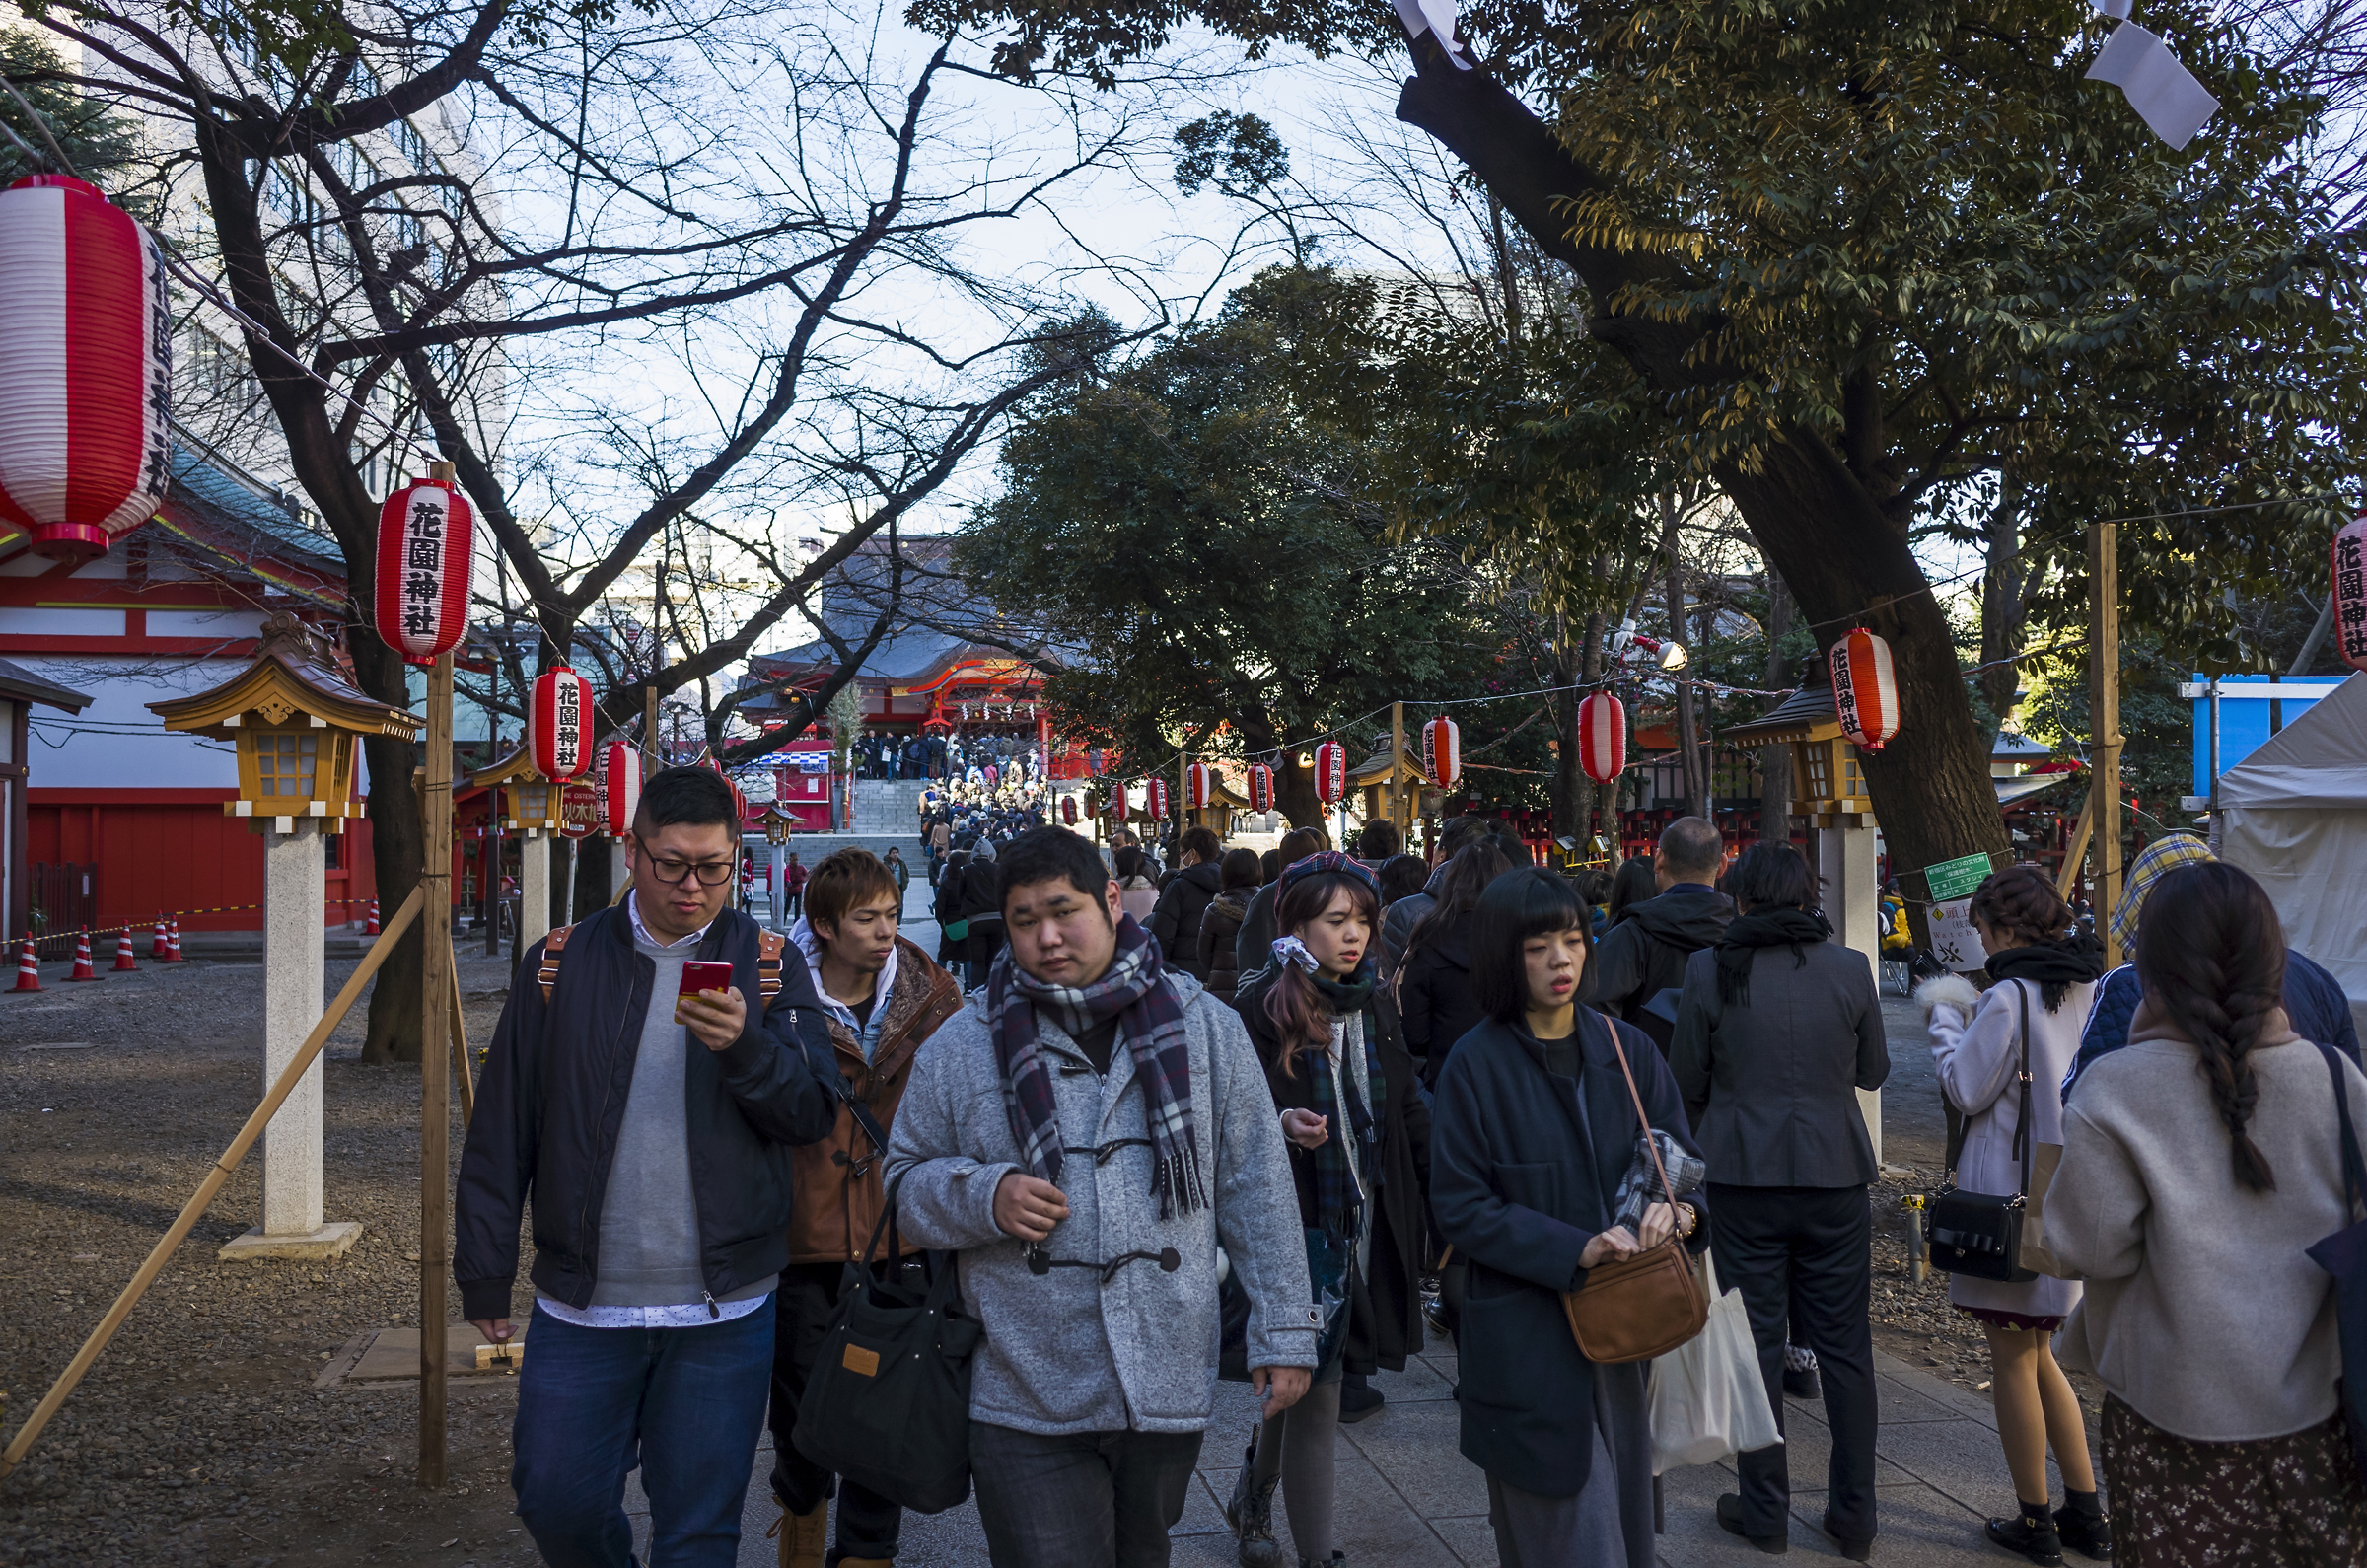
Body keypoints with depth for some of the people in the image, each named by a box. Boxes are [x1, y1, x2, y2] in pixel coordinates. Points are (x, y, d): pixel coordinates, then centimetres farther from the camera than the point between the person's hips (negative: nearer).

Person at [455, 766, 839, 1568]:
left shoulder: (769, 964, 1)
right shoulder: (559, 963, 2)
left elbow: (814, 1115, -5)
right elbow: (502, 1130, 5)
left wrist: (746, 1046, -23)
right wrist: (484, 1274, 3)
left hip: (723, 1312, -1)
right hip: (580, 1301, 1)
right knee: (556, 1502, 10)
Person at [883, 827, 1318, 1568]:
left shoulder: (1203, 1025, 1)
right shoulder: (959, 1047, 0)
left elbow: (1257, 1187, 3)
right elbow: (905, 1181, 6)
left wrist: (1284, 1331, 1)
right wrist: (984, 1197, -15)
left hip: (1170, 1392, 2)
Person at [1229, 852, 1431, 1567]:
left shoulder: (1375, 1004, 7)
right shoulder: (1260, 1006, -11)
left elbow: (1406, 1111, 12)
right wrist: (1280, 1124, -26)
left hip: (1370, 1222, 5)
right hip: (1299, 1221, -5)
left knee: (1301, 1379, 16)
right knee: (1316, 1392, -2)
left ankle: (1251, 1500, 40)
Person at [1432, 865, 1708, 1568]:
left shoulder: (1626, 1049, 4)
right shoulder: (1476, 1065, -9)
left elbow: (1685, 1158, 9)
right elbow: (1460, 1207, -10)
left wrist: (1679, 1208, -15)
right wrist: (1573, 1248, -21)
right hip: (1527, 1341, -5)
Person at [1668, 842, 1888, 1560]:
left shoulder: (1710, 970, -8)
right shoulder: (1849, 969, -5)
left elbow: (1686, 1081, -1)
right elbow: (1874, 1071, 8)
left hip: (1744, 1177, -1)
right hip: (1835, 1173, 1)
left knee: (1756, 1344, 9)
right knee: (1845, 1349, 11)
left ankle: (1765, 1513, 18)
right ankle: (1854, 1519, 20)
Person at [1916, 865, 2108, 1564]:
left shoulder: (2009, 998, -18)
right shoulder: (2089, 990, 6)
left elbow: (1965, 1090, -13)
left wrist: (1944, 1017, -1)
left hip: (2009, 1197, -8)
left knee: (2012, 1362, 5)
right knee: (2038, 1356, 20)